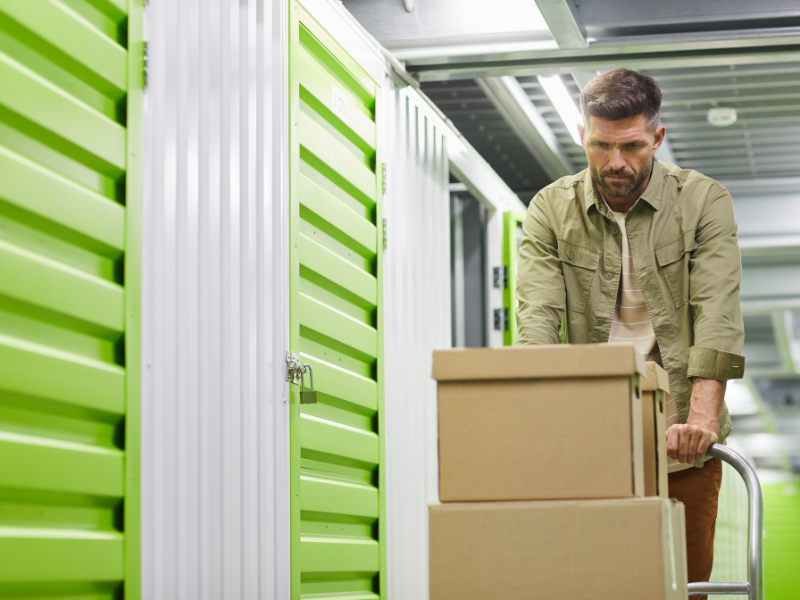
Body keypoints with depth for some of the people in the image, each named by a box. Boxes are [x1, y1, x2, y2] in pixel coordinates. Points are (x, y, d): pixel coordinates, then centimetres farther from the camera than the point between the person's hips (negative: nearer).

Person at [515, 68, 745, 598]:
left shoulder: (703, 201, -2)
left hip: (681, 440, -1)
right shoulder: (552, 210, 2)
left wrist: (702, 412, -29)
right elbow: (538, 314, -9)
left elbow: (717, 313, -14)